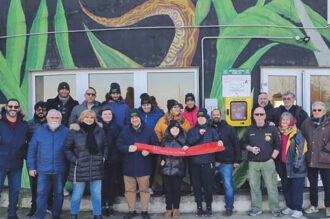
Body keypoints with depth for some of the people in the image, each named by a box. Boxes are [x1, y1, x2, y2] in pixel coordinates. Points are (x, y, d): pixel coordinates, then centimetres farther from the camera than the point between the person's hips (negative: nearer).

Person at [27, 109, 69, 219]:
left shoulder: (66, 131, -1)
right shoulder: (39, 131, 2)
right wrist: (31, 167, 0)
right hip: (43, 169, 0)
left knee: (58, 194, 11)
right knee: (41, 194, 2)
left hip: (60, 170, 0)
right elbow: (31, 150, 3)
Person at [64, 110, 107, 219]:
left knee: (97, 194, 9)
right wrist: (74, 160, -8)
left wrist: (103, 157, 5)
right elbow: (67, 149, 1)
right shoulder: (74, 131, -4)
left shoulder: (99, 131, 5)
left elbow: (105, 146, 16)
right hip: (80, 168, -2)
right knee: (77, 194, 7)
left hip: (96, 168, 3)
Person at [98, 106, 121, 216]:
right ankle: (103, 206, 10)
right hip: (102, 159, -2)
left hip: (114, 160, 2)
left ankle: (110, 205, 14)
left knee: (113, 183, 3)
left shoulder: (116, 128, 11)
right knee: (103, 182, -1)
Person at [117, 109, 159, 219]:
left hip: (143, 166, -2)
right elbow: (119, 144, 1)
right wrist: (128, 148, -18)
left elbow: (156, 145, 1)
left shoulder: (149, 131, -1)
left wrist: (149, 150, -18)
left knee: (144, 189, 5)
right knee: (129, 189, 9)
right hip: (128, 165, 2)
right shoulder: (125, 130, 4)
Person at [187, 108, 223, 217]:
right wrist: (199, 134, -15)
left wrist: (219, 142, -22)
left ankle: (209, 207, 13)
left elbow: (217, 141, 0)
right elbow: (189, 141, -4)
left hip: (208, 162, -2)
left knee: (208, 185, -1)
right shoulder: (192, 130, 12)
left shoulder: (211, 130, 10)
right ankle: (199, 207, 16)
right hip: (195, 162, 2)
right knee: (196, 185, 5)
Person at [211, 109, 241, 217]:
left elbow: (236, 144, 1)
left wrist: (237, 160, -3)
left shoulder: (229, 128, 3)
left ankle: (229, 208, 9)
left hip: (226, 162, -2)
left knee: (228, 185, -2)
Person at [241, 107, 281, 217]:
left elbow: (277, 145, 6)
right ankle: (256, 208, 16)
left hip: (268, 162, -2)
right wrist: (250, 149, -4)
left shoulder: (272, 129, 4)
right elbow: (243, 143, 15)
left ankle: (275, 209, 8)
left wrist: (273, 157, -2)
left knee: (272, 186, -2)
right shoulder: (249, 129, 9)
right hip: (253, 163, 2)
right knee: (254, 186, 5)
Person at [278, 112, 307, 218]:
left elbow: (301, 150, -13)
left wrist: (297, 164, -17)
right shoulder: (280, 133, 9)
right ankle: (290, 207, 26)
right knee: (286, 188, 13)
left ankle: (298, 209, 8)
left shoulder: (297, 133, -9)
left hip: (295, 166, -6)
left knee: (297, 189, 0)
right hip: (284, 166, 6)